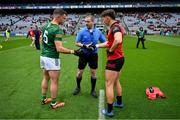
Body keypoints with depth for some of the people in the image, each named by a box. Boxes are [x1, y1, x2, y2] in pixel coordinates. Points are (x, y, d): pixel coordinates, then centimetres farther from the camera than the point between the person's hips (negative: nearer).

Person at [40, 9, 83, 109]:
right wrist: (73, 52, -22)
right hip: (52, 58, -9)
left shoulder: (45, 26, 6)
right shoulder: (58, 30, -20)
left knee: (46, 79, 22)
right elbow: (59, 49, -26)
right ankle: (54, 104, 19)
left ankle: (44, 99, 36)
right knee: (54, 82, 5)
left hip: (43, 56, 9)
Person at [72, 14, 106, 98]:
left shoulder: (98, 31, -3)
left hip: (93, 55, 1)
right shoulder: (82, 31, -8)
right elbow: (77, 43, -5)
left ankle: (93, 90, 24)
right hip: (83, 54, -1)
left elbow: (104, 42, 4)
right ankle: (78, 87, 32)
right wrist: (85, 46, -21)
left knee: (93, 72, 7)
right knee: (80, 72, 8)